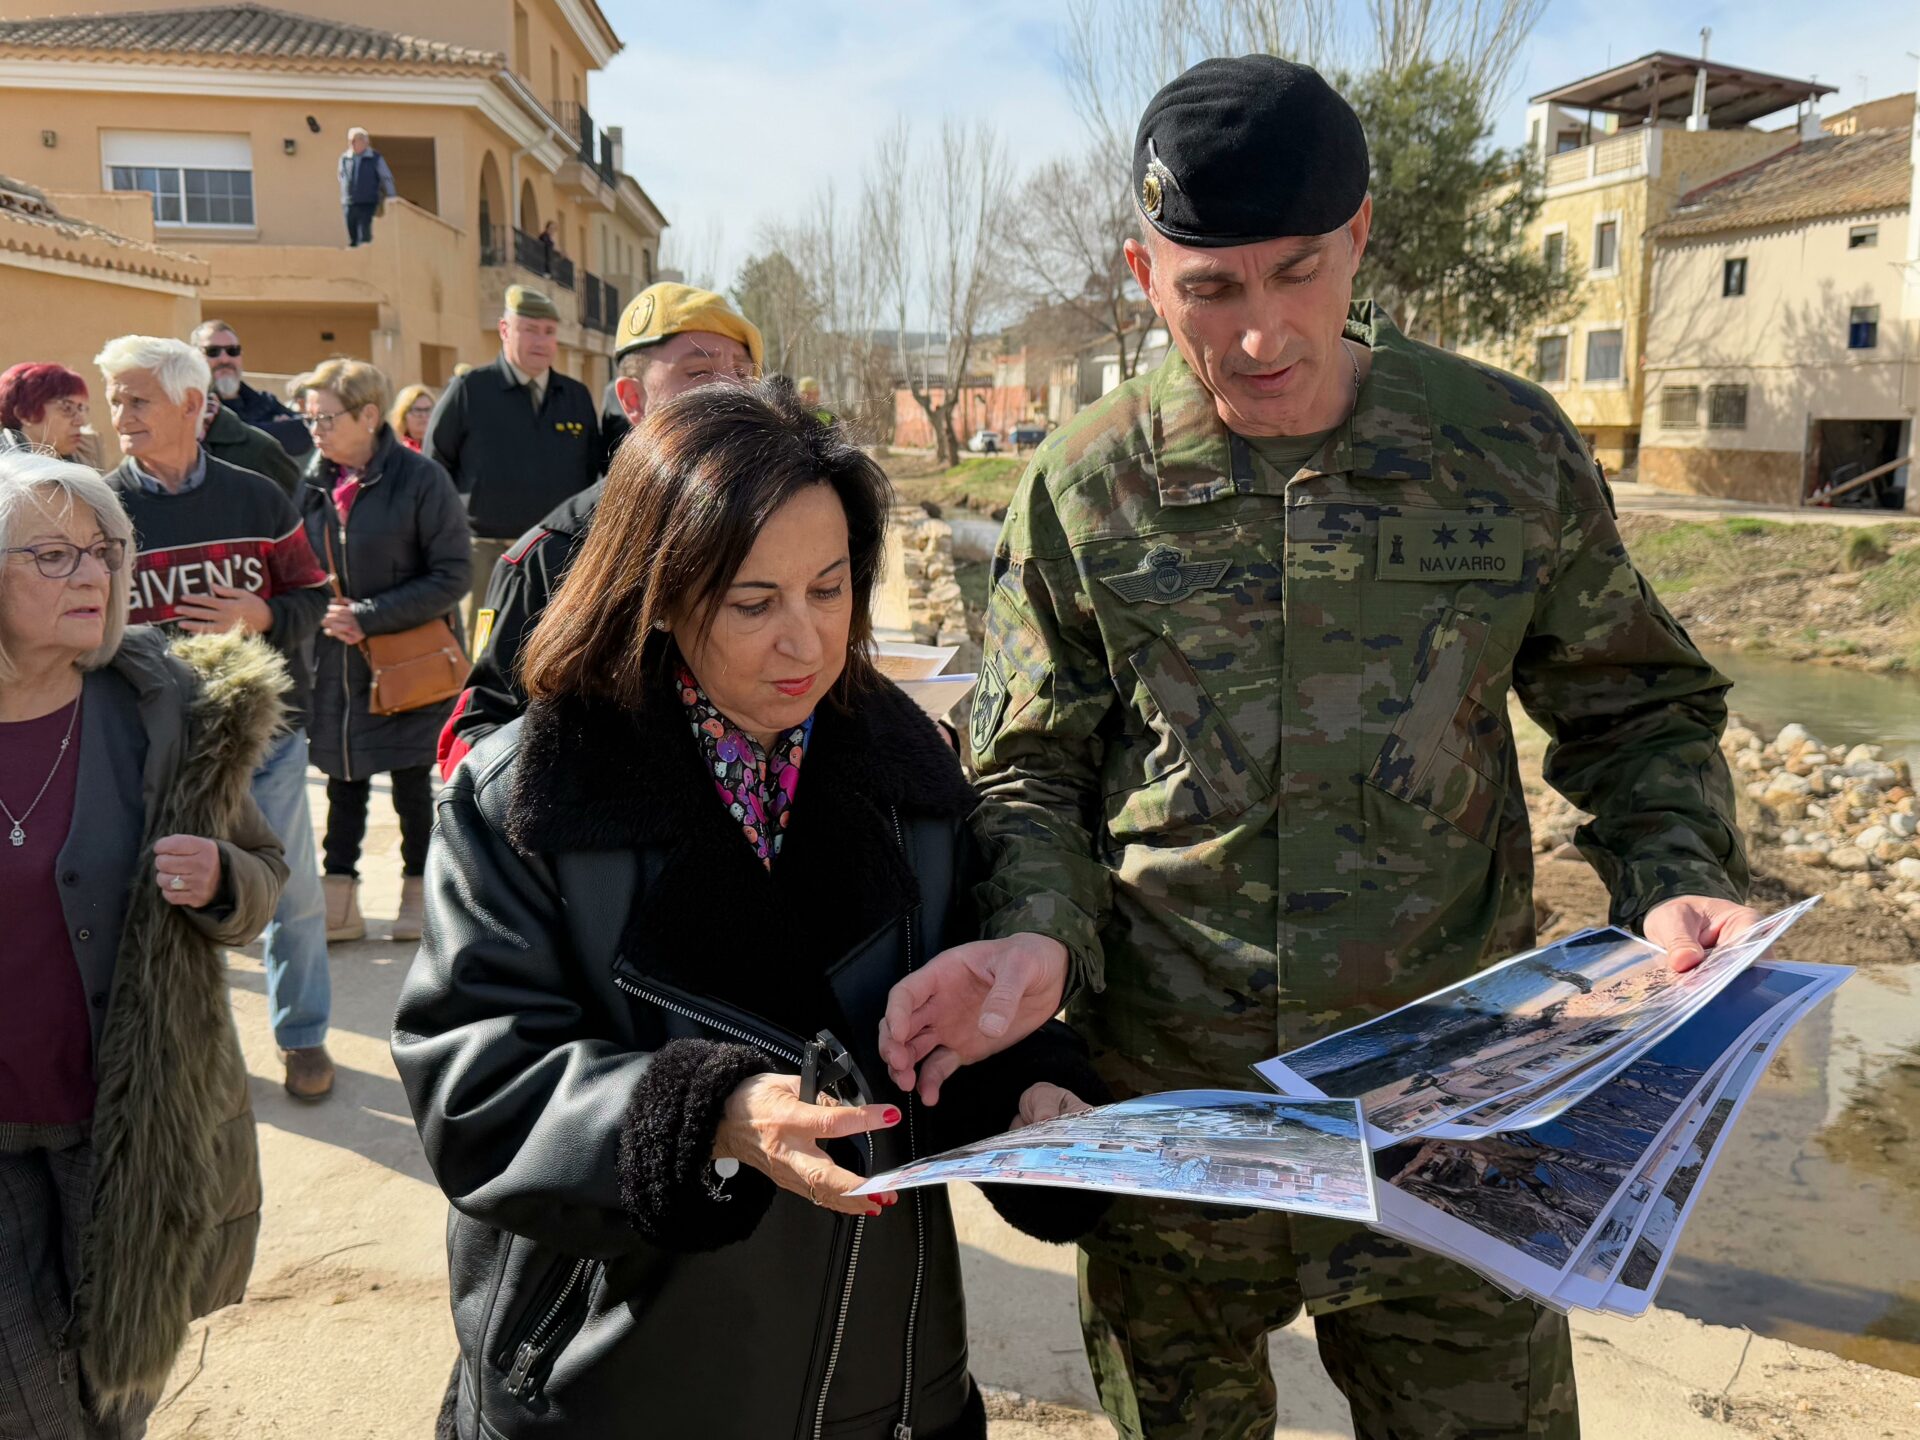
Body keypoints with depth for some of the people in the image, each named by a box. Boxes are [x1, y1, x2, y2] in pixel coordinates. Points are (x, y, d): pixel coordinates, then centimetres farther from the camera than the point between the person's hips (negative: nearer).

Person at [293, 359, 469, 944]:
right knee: (343, 778, 11)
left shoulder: (421, 479, -12)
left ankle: (419, 892, 23)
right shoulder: (313, 482, 3)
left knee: (411, 780, 7)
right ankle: (339, 900, 21)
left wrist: (370, 617, -18)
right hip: (334, 660, 4)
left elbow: (451, 578, -14)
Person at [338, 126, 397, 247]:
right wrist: (342, 201, 20)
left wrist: (391, 200, -2)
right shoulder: (344, 158, 9)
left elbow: (387, 178, 2)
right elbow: (342, 178, 20)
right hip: (349, 204, 4)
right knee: (352, 240, 5)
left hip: (367, 204, -3)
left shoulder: (375, 158, 1)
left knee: (364, 237, -13)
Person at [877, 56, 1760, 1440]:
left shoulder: (1510, 446, -4)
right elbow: (1036, 771, 1)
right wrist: (1035, 938, -18)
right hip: (1164, 1111, 1)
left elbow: (1635, 707, 7)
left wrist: (1681, 881, -11)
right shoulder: (1082, 489, -5)